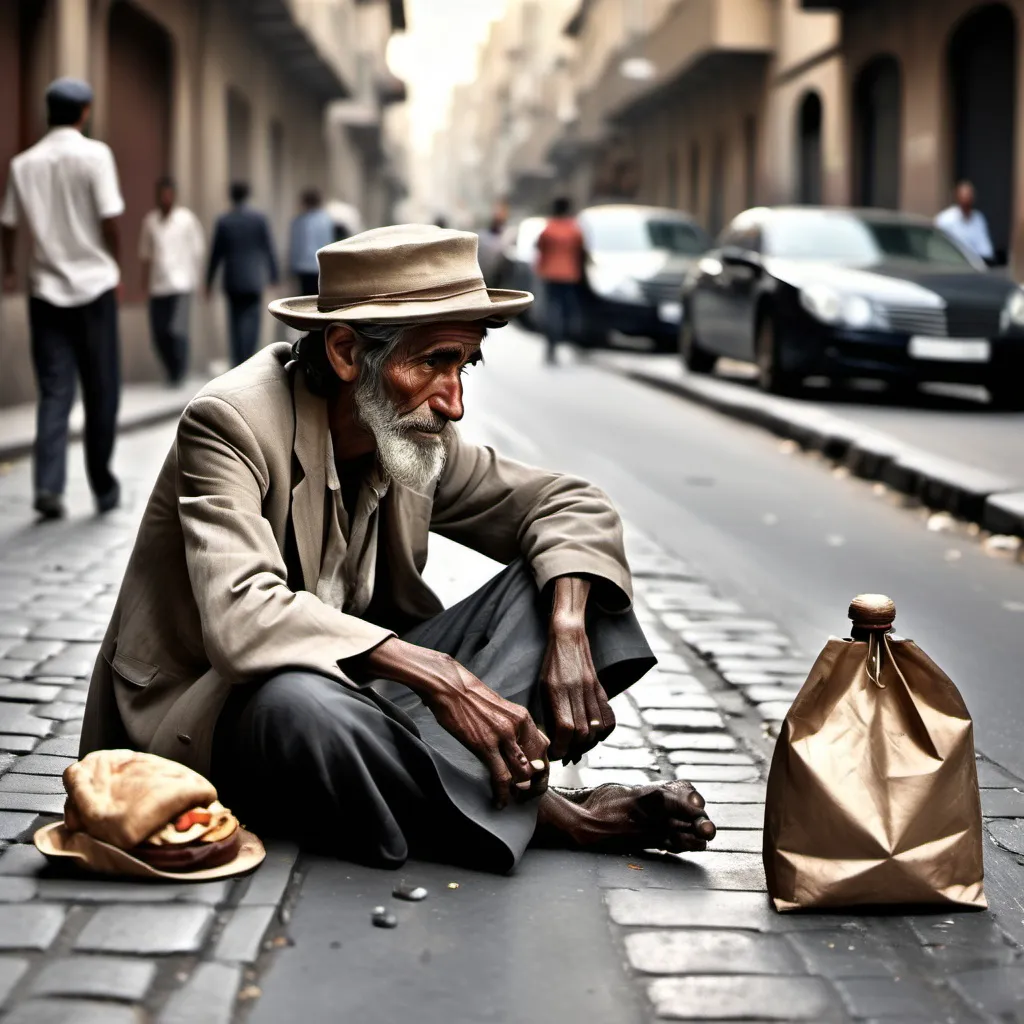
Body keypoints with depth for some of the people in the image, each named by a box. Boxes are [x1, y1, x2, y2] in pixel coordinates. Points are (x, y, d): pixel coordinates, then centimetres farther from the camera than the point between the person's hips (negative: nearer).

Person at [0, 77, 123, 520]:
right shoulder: (94, 154, -6)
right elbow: (109, 221, -11)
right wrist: (115, 265, 6)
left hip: (46, 289, 3)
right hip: (94, 286, -3)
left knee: (54, 392, 4)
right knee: (100, 392, 8)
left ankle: (48, 486, -11)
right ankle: (103, 487, 15)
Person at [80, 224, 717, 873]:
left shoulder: (414, 434, 0)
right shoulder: (231, 423, -19)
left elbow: (569, 505, 7)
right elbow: (243, 619, -33)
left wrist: (569, 632, -15)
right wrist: (432, 673, -41)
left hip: (357, 690, 7)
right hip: (212, 716, -6)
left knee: (551, 575, -6)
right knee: (303, 704, -41)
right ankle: (554, 815, -24)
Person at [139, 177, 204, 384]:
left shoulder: (187, 218, 1)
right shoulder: (150, 221, 8)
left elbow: (197, 252, 5)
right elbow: (146, 255, 13)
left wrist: (196, 280, 1)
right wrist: (145, 283, 10)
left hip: (182, 284, -3)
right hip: (157, 286, 3)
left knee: (177, 330, -16)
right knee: (159, 334, 2)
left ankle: (180, 372, 2)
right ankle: (173, 373, 21)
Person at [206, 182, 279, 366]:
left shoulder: (223, 220, -3)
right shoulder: (259, 218, -4)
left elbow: (216, 253, -1)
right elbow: (269, 247, -2)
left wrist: (209, 280, 7)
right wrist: (273, 274, 6)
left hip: (232, 279, 1)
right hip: (254, 277, -1)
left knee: (235, 319, 11)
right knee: (251, 317, 0)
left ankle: (237, 361, 10)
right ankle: (247, 359, -19)